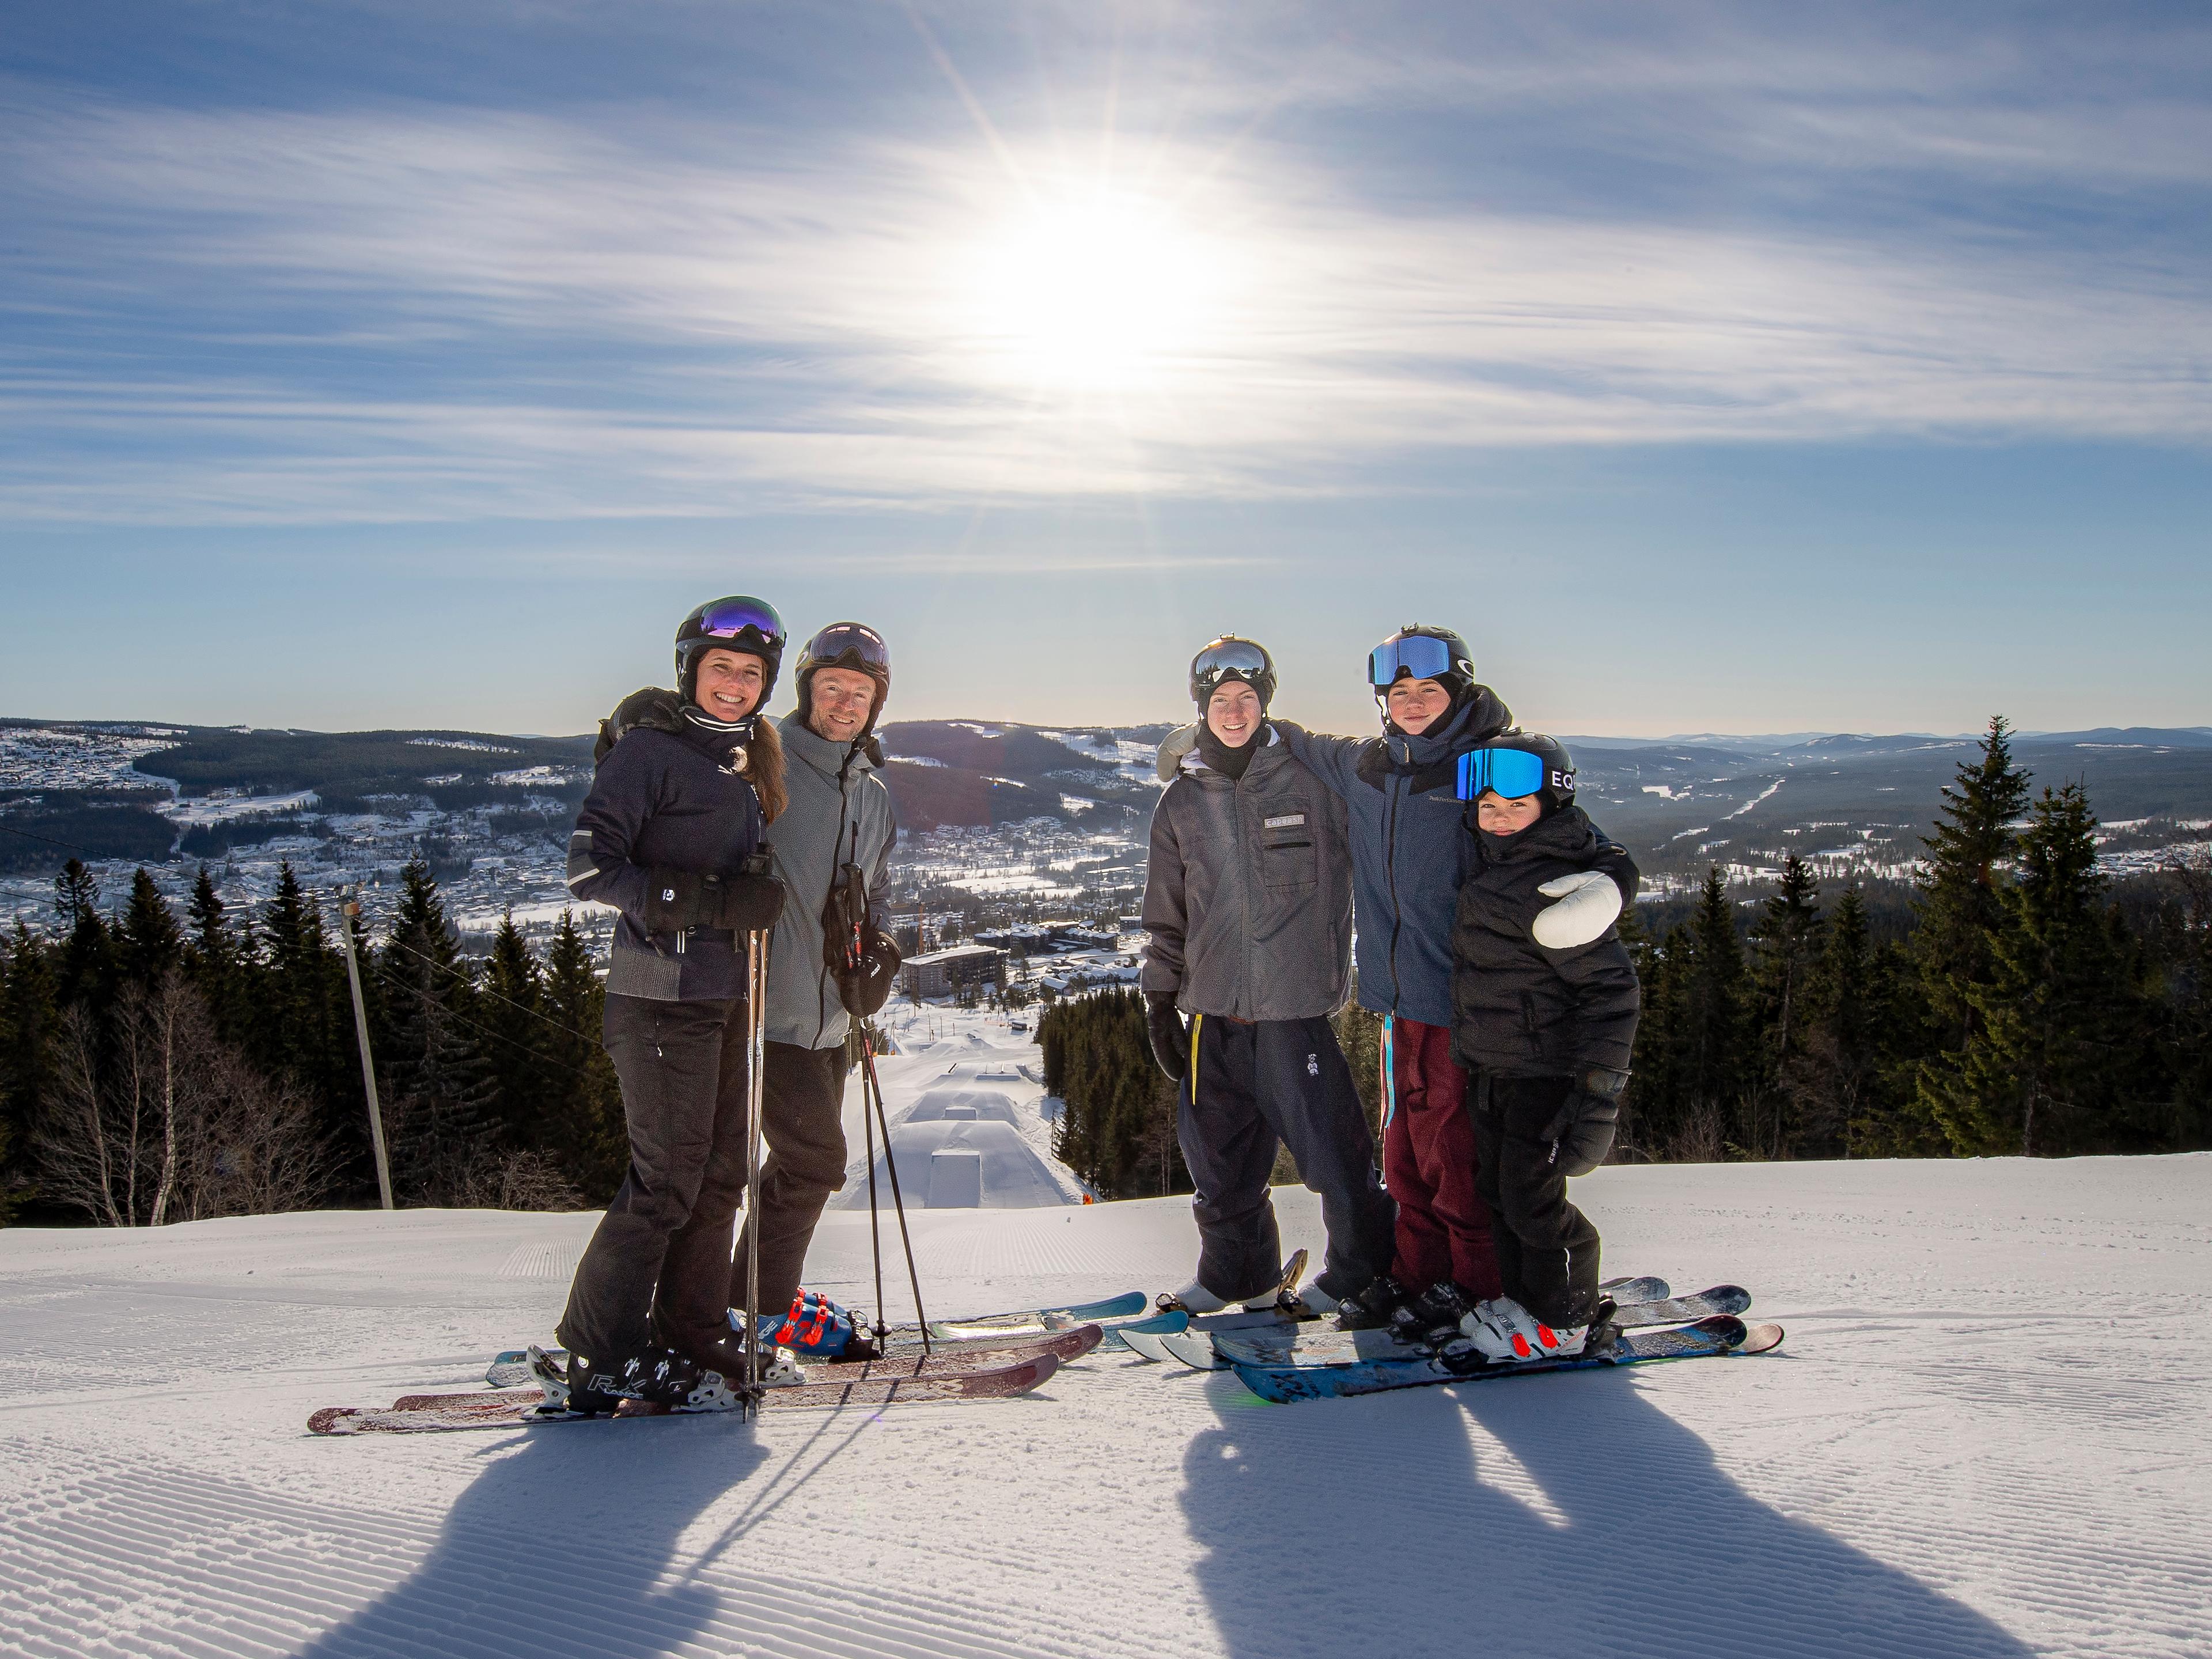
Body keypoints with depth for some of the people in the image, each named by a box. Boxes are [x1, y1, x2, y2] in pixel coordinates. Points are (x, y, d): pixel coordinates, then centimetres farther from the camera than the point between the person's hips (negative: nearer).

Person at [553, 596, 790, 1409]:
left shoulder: (746, 761, 17)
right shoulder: (648, 750, -7)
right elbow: (590, 868, -15)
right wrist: (709, 900, -22)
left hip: (727, 993, 8)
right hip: (661, 992, -8)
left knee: (720, 1175, 11)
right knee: (667, 1179, -6)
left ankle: (692, 1340, 22)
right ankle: (600, 1357, 5)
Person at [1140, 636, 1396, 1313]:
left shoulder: (1309, 780, -2)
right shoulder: (1181, 803, 8)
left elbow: (1342, 881, 5)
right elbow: (1166, 912, 14)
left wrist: (1336, 974, 0)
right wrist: (1160, 1001, 12)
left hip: (1296, 1005, -3)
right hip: (1216, 1010, 3)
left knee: (1331, 1146, 0)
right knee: (1219, 1155, 10)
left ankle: (1363, 1265, 22)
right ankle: (1237, 1273, 30)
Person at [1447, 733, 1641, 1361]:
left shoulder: (1553, 885, -21)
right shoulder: (1494, 867, 6)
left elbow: (1610, 986, -22)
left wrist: (1600, 1089, -23)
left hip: (1546, 1069, -9)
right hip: (1496, 1068, 9)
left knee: (1531, 1201, -2)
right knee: (1497, 1187, 17)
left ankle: (1565, 1321, 16)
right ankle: (1525, 1297, 33)